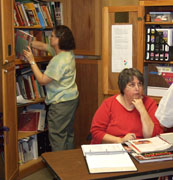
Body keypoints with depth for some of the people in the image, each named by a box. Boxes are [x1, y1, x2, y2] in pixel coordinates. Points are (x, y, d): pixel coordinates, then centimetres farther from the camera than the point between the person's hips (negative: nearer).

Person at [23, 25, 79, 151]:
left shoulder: (59, 60, -25)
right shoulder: (67, 52, 5)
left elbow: (42, 80, -22)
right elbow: (42, 46, 13)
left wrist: (32, 61, -18)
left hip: (61, 103, -10)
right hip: (72, 98, 10)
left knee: (57, 135, -1)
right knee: (68, 132, 19)